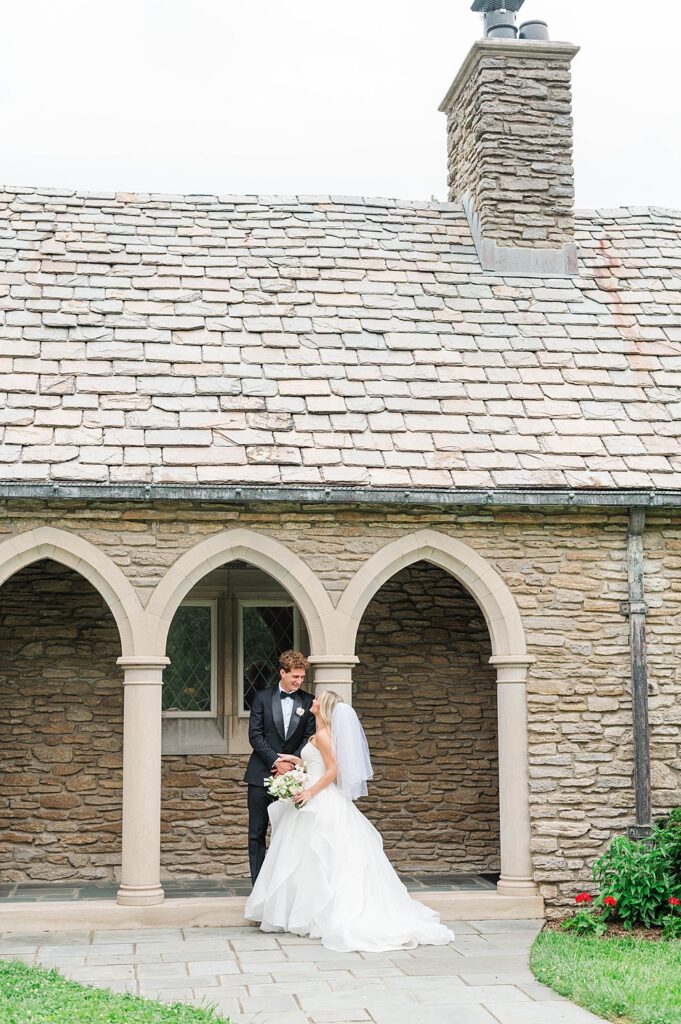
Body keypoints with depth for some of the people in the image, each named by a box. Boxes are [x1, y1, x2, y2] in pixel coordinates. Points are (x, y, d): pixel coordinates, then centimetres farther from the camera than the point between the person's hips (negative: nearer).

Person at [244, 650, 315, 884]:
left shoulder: (308, 702, 6)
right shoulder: (262, 697, 3)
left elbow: (309, 737, 2)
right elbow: (255, 734, -4)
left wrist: (292, 760, -13)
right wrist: (275, 760, -13)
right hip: (262, 775, 0)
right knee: (257, 833, 2)